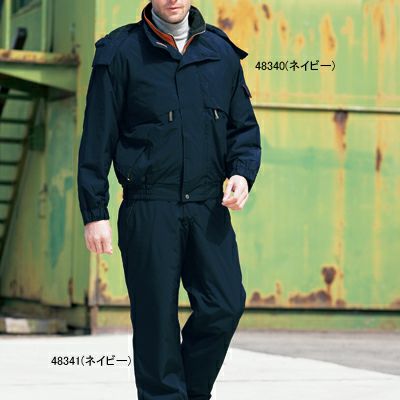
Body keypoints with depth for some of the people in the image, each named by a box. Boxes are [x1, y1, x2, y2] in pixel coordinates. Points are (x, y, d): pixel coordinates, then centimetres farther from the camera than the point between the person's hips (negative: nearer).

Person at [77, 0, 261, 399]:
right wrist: (94, 213, -4)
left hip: (208, 207, 3)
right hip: (148, 209, -3)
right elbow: (97, 138, 0)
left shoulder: (222, 52, 10)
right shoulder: (119, 52, 0)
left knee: (226, 305, -6)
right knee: (156, 320, -1)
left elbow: (244, 126, 19)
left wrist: (242, 172, -1)